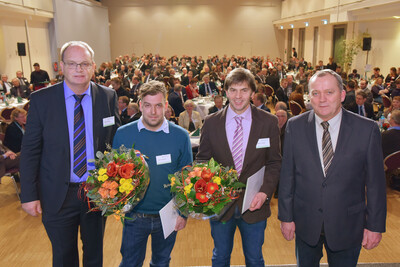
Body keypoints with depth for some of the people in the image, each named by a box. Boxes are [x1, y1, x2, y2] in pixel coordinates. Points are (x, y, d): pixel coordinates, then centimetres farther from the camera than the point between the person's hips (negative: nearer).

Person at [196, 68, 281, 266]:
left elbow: (273, 163, -2)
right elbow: (202, 160, 2)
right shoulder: (211, 122, -3)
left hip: (254, 205, 0)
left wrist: (265, 192, -15)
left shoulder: (269, 122, -5)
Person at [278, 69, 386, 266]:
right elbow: (287, 175, -3)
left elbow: (375, 182, -4)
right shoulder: (295, 126, -7)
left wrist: (375, 225, -2)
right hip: (305, 224, 1)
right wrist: (286, 216, -1)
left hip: (347, 226, -1)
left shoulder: (367, 129, -10)